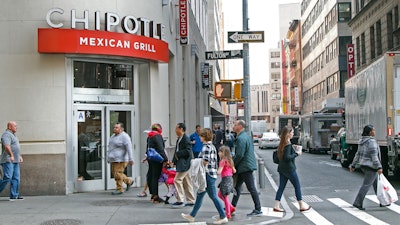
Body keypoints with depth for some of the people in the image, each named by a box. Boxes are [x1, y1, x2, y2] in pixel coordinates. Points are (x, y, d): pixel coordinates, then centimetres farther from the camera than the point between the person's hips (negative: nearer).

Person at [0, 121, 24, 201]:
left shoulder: (13, 135, 23)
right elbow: (7, 146, -25)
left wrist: (20, 156, 26)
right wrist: (11, 155, -35)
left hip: (15, 161, 10)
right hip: (8, 161, -10)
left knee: (16, 178, 3)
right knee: (7, 178, -16)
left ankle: (14, 196, 2)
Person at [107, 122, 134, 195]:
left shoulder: (124, 136, -14)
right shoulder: (113, 136, 14)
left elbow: (129, 148, -19)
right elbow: (110, 147, 24)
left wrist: (130, 159, -24)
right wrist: (109, 157, 25)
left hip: (120, 159, -9)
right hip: (113, 159, 9)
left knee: (118, 174, -8)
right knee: (114, 173, 14)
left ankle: (119, 189, 3)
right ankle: (129, 181, 28)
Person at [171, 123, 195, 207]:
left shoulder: (186, 139, -14)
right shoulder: (179, 139, 14)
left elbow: (188, 151, -22)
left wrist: (178, 154, -15)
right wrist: (174, 161, 10)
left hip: (184, 164, -10)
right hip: (181, 163, 10)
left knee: (177, 180, -10)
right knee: (186, 182, 12)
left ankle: (180, 200, -5)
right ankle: (191, 201, 18)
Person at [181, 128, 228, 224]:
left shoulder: (206, 147, -15)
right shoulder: (212, 146, 15)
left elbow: (205, 161, -23)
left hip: (208, 174, -10)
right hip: (212, 174, 10)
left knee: (213, 196, -3)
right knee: (200, 195, 15)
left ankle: (223, 217, 2)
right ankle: (192, 215, 23)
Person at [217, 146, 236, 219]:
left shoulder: (223, 161, -15)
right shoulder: (229, 160, 10)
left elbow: (219, 172, -21)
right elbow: (234, 171, 13)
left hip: (225, 179, -9)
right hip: (230, 178, 9)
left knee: (225, 197, 1)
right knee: (220, 194, 20)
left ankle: (228, 214, 7)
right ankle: (231, 208, 21)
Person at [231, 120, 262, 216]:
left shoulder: (241, 138, -20)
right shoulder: (247, 136, 13)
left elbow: (239, 155, -23)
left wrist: (232, 164, -9)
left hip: (245, 166, -11)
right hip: (246, 166, 11)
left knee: (251, 188, -5)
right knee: (237, 186, 17)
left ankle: (258, 210, 0)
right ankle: (233, 206, 27)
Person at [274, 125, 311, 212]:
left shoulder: (282, 143, 9)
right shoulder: (288, 144, -18)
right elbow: (287, 157, -23)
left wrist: (293, 148, 10)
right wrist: (297, 154, -13)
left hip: (282, 168, 9)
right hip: (289, 169, -9)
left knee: (281, 187, 9)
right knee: (297, 186, 4)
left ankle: (276, 206, 6)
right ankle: (302, 206, 13)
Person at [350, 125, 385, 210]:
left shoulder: (362, 141, 10)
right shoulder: (371, 141, -17)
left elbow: (358, 154, 14)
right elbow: (374, 156, -22)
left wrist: (353, 165, 18)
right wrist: (379, 167, -24)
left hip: (363, 165, 10)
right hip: (371, 166, -10)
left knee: (376, 184, 18)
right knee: (366, 185, -8)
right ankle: (357, 203, -10)